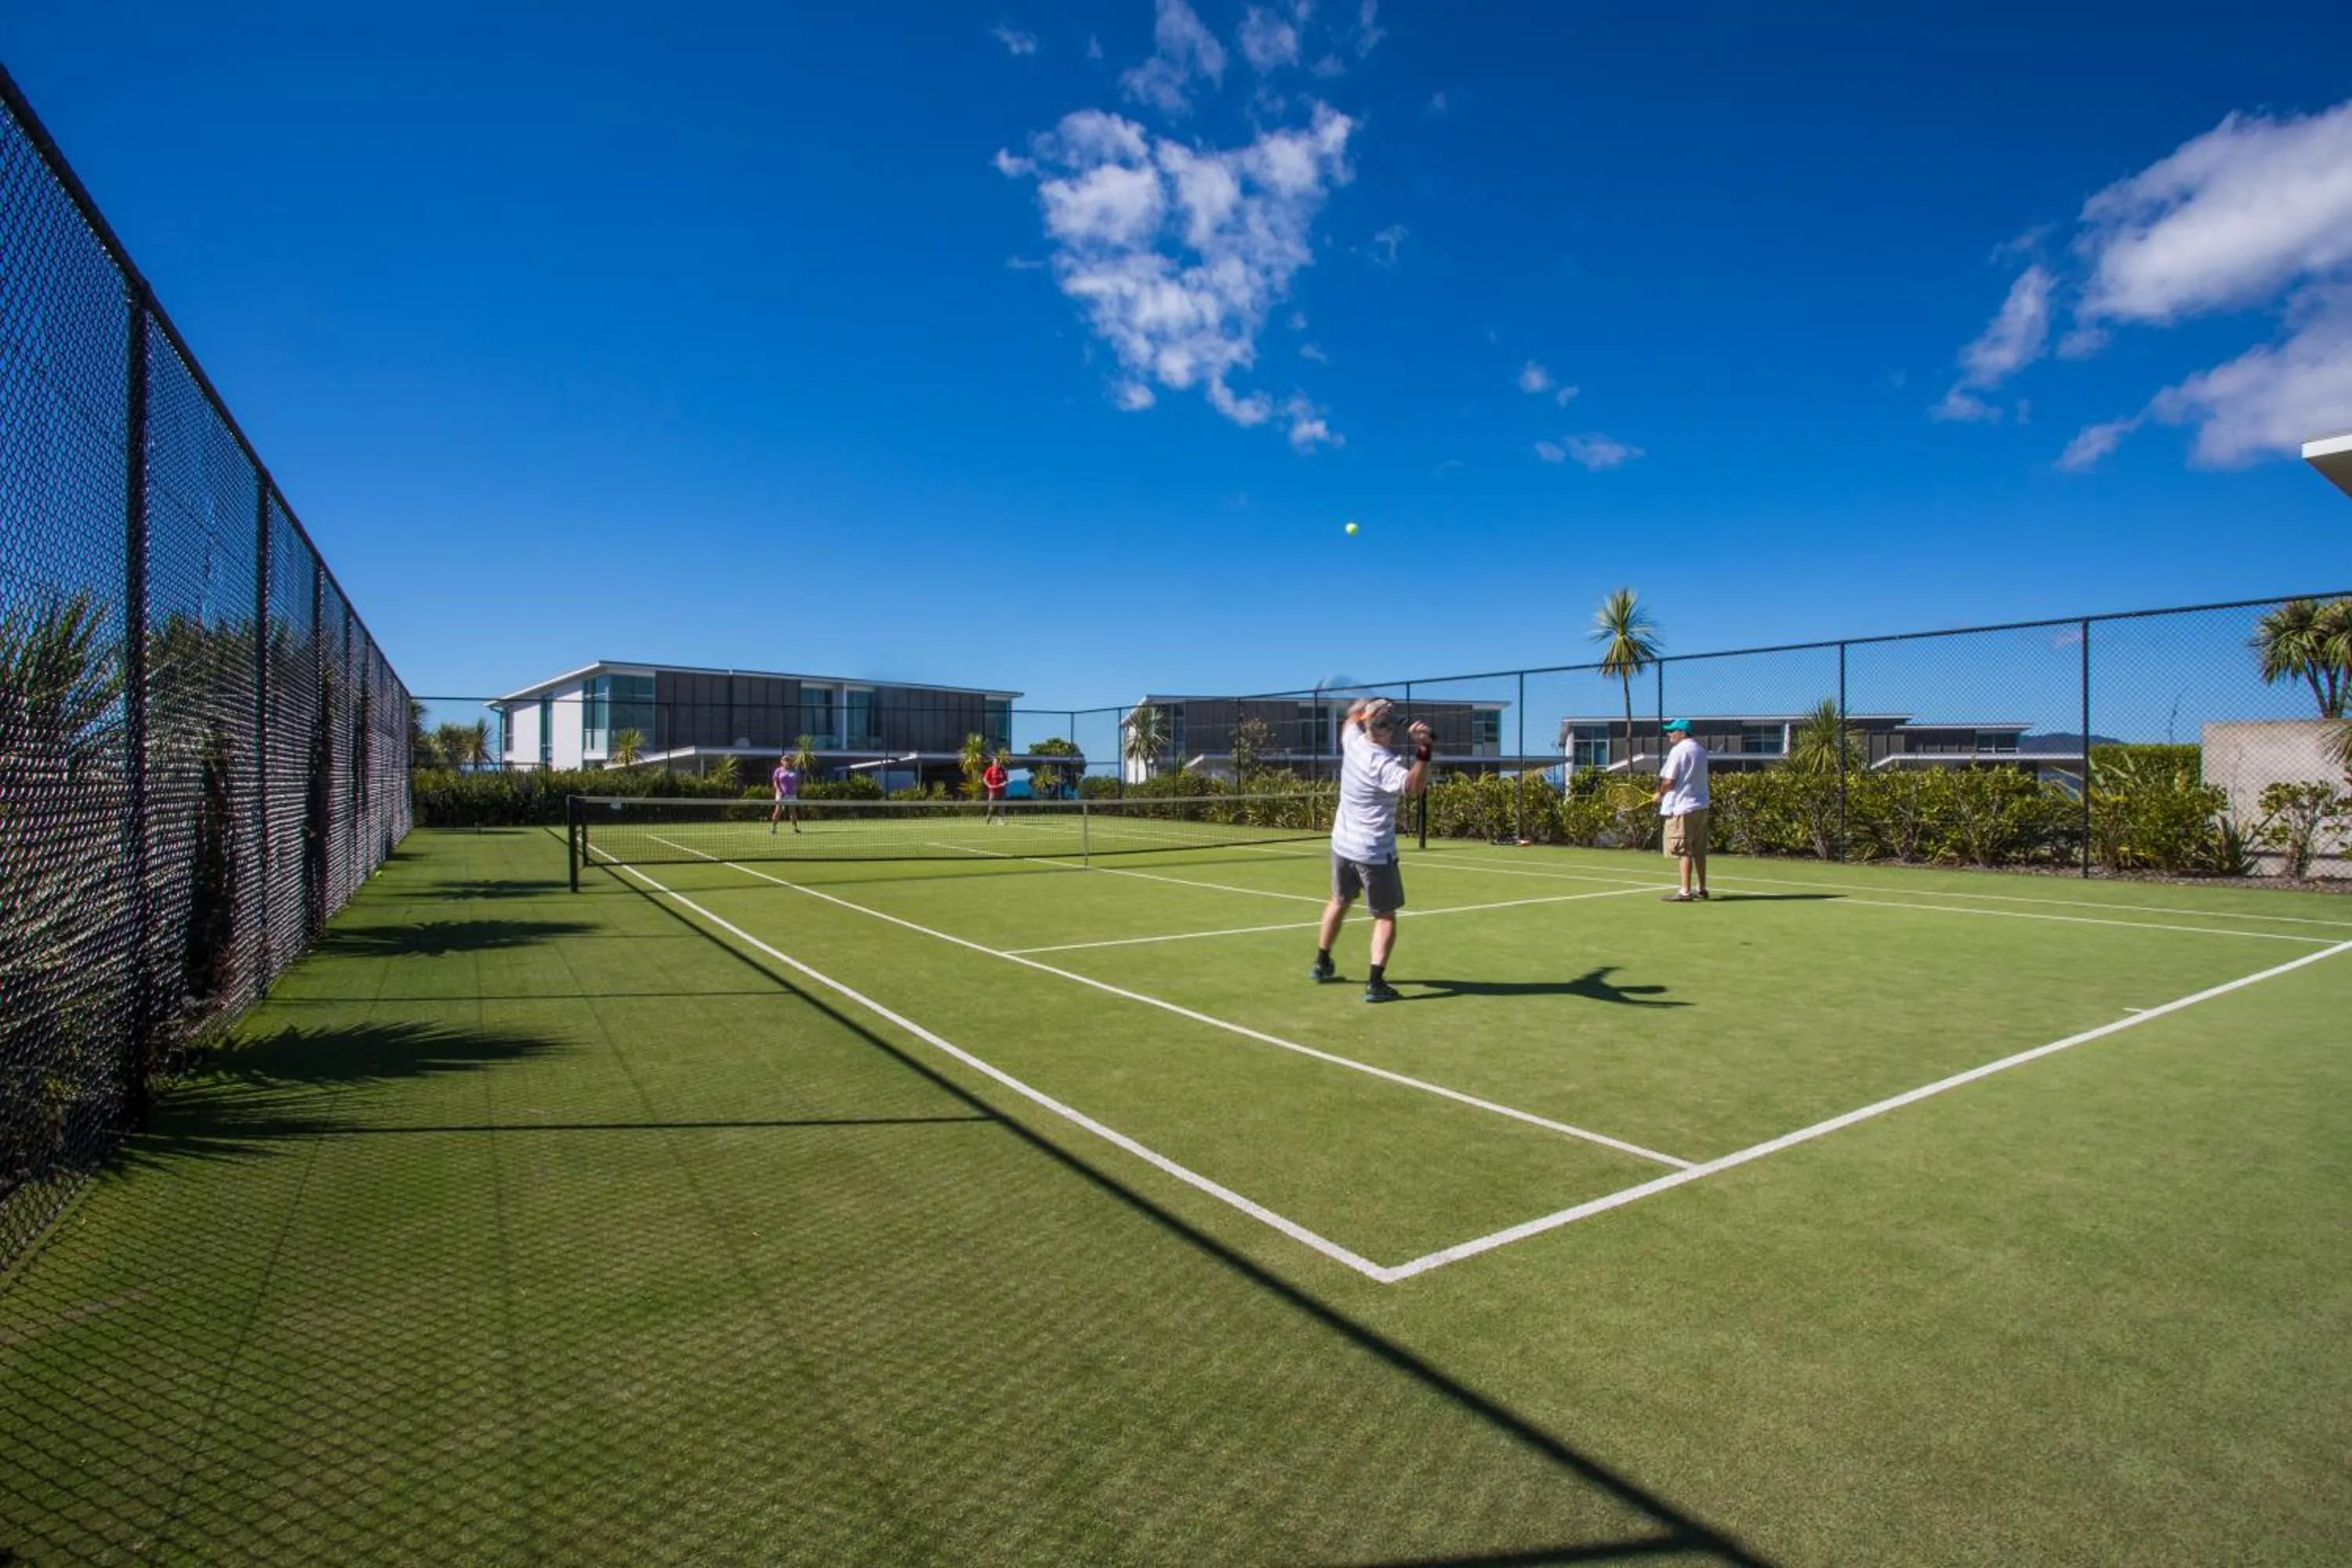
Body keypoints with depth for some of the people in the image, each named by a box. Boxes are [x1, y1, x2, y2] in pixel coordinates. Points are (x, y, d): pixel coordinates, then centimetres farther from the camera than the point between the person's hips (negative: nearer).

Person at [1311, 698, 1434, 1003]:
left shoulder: (1352, 740, -6)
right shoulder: (1383, 764, -26)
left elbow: (1352, 718, 17)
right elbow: (1414, 786, -42)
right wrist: (1423, 750, -52)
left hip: (1343, 844, 7)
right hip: (1375, 852, -7)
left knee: (1339, 902, 26)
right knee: (1385, 916, 4)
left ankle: (1322, 965, 38)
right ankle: (1375, 983, -7)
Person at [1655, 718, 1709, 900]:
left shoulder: (1679, 751, -14)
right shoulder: (1700, 750, 13)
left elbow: (1669, 781, -18)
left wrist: (1660, 793, 1)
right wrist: (1664, 792, 17)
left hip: (1682, 807, -9)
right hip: (1701, 805, 9)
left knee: (1684, 851, -6)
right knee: (1699, 851, 14)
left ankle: (1685, 892, -6)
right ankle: (1702, 889, 21)